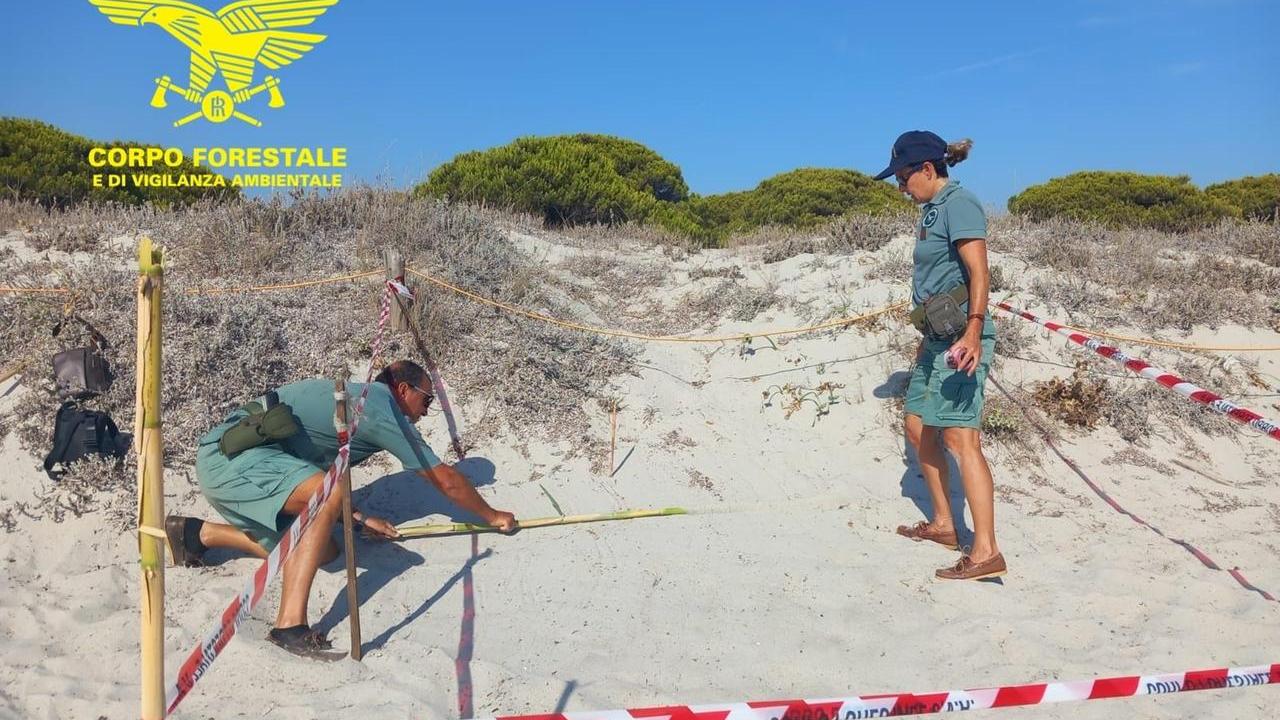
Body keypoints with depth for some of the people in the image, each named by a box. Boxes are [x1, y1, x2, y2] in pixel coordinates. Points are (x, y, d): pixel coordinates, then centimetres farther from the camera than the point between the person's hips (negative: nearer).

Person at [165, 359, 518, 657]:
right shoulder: (383, 407, -8)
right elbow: (446, 480, -1)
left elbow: (318, 477, 26)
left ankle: (196, 533, 22)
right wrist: (492, 516, 12)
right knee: (327, 496, -30)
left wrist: (360, 517, 18)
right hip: (233, 455, -10)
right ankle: (290, 624, -33)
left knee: (322, 549, 8)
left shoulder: (353, 396, 19)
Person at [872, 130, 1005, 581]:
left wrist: (973, 332, -31)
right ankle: (943, 524, 28)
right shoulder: (931, 210, 18)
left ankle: (986, 552, -15)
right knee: (917, 427, 16)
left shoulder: (958, 203, -10)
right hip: (938, 337, 11)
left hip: (959, 337, -11)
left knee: (960, 438, -15)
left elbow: (979, 274, -20)